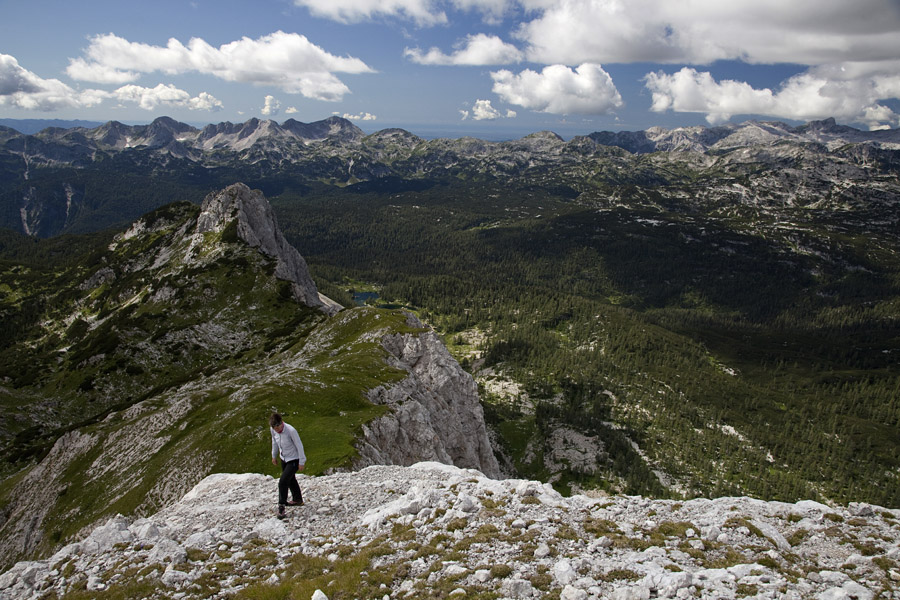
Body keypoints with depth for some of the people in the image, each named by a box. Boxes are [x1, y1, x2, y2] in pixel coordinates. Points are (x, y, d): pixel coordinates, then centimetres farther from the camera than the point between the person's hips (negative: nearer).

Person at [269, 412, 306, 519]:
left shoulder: (291, 431, -31)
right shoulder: (273, 430, -13)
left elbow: (299, 446, -22)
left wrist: (302, 462, -16)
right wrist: (274, 456, 17)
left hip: (294, 459, -7)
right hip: (284, 458, 7)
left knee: (283, 482, -14)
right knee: (290, 480, 22)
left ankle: (281, 506, 0)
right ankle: (297, 500, 42)